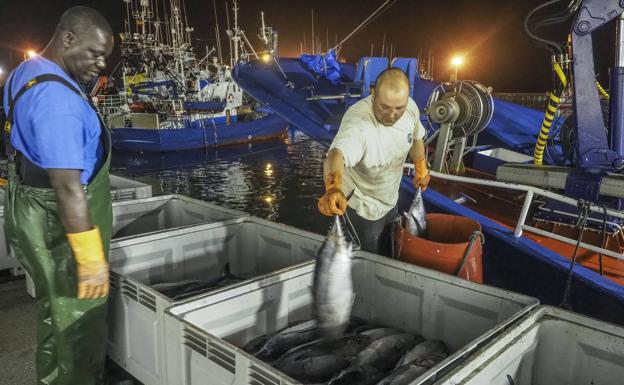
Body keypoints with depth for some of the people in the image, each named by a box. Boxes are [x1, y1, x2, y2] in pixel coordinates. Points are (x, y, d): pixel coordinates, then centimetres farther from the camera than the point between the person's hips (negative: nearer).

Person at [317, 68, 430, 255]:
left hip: (390, 199, 7)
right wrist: (334, 188, -77)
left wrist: (421, 168, 18)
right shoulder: (357, 122, -39)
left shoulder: (410, 107, -17)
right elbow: (337, 154, -58)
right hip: (364, 206, -6)